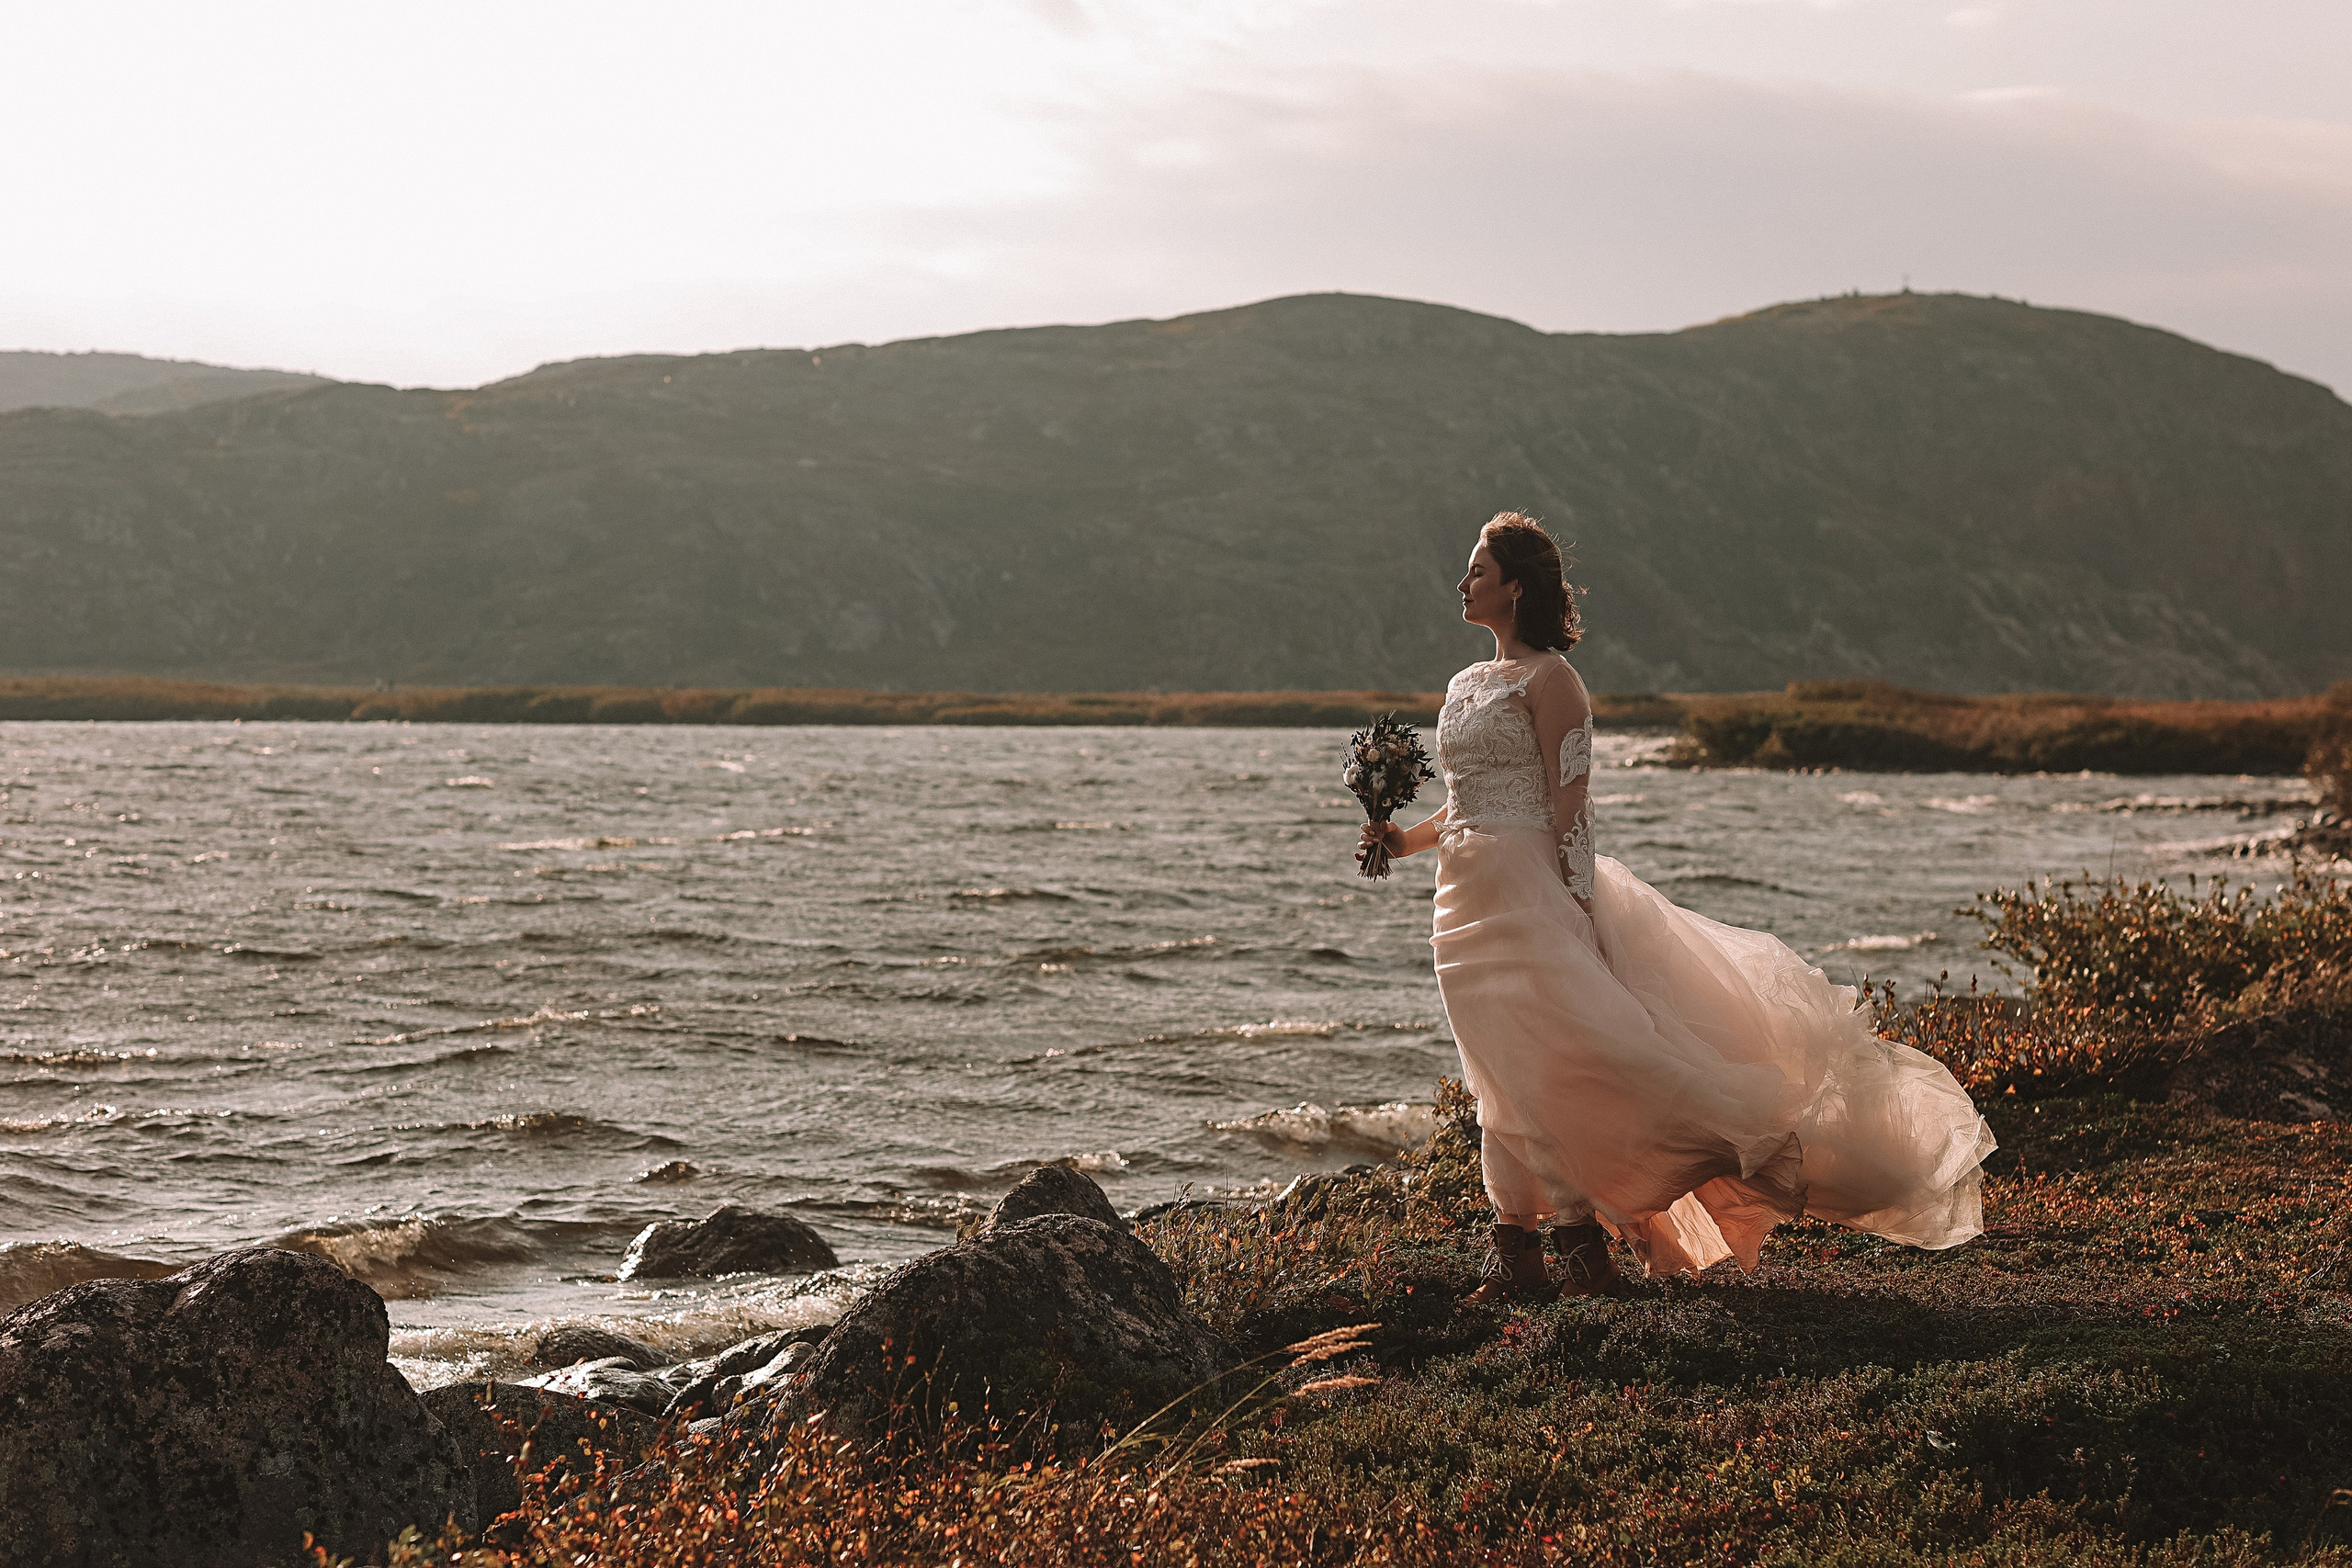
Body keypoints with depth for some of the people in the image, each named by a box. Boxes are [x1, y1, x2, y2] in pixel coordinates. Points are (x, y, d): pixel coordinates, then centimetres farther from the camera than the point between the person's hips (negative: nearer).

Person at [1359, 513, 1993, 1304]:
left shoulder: (1548, 680, -8)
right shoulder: (1465, 688, 17)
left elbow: (1569, 805, -13)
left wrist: (1577, 914, -18)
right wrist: (1406, 838, 6)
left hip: (1531, 884, -8)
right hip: (1467, 896, 8)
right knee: (1506, 1087, 9)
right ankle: (1516, 1260, 13)